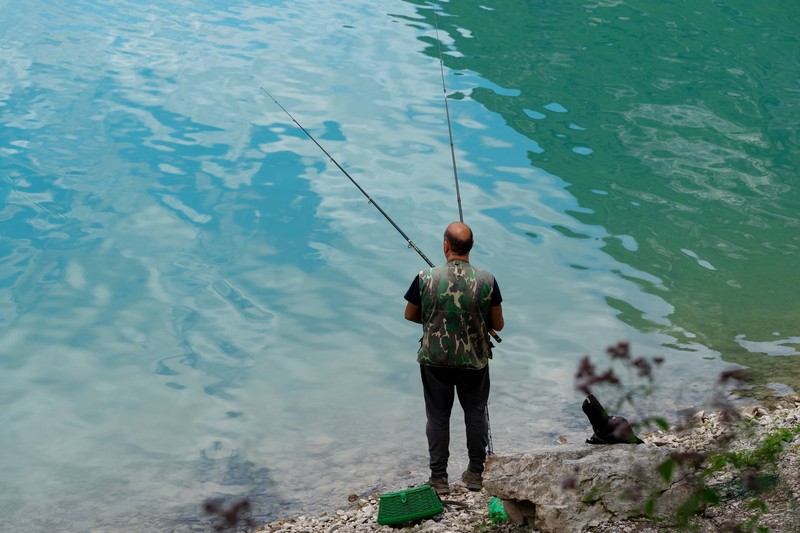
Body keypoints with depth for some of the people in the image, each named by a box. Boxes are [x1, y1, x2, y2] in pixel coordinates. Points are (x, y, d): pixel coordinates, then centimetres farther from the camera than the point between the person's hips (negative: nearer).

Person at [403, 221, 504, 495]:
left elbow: (410, 315, 0)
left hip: (435, 359, 0)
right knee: (476, 414, 18)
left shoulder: (426, 278, -15)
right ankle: (475, 473, 28)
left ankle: (439, 478, 19)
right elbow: (498, 324, -5)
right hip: (474, 360, 0)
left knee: (438, 417, 13)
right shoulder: (486, 281, -15)